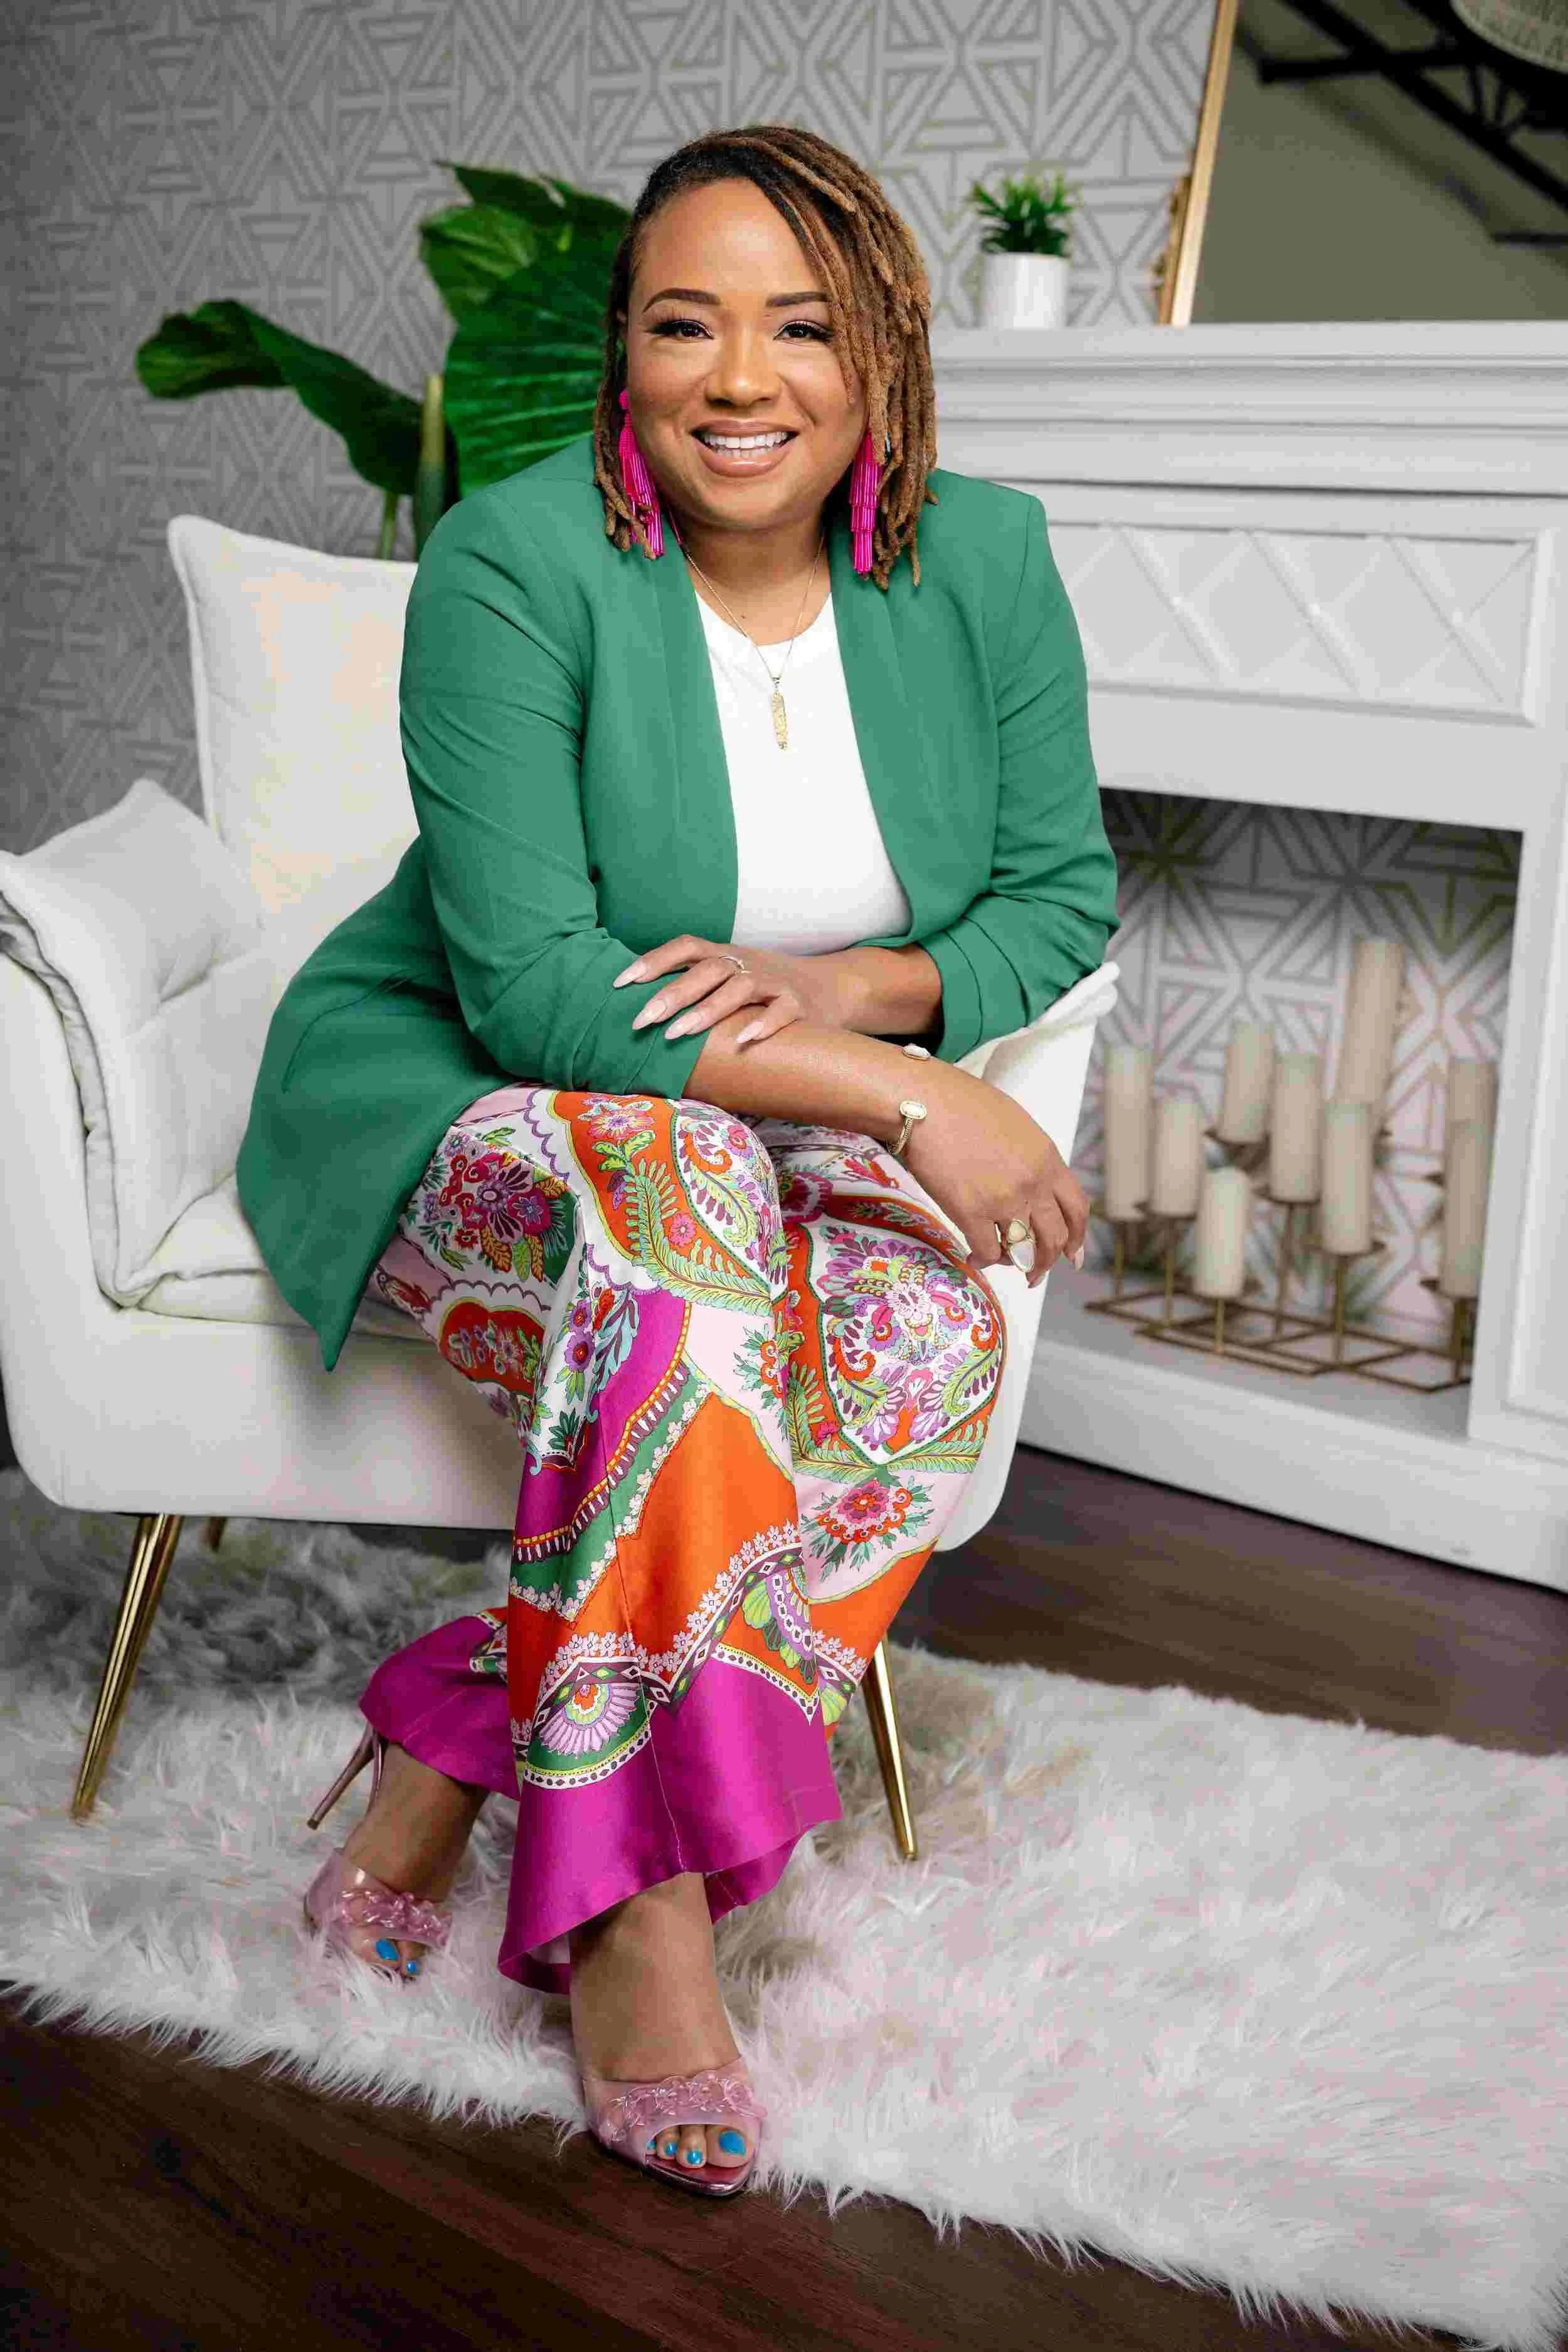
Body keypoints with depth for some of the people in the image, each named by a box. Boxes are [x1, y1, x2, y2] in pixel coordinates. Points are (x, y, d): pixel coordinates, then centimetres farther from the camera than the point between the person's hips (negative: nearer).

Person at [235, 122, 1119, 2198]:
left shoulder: (981, 558, -4)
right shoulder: (519, 560, -17)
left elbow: (1067, 898, 3)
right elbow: (530, 988, -22)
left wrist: (847, 985, -18)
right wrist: (905, 1094, -28)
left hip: (801, 1119, 4)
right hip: (467, 1097, -4)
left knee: (935, 1330, -29)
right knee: (679, 1228, -38)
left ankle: (453, 1759, -18)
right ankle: (634, 1894, -23)